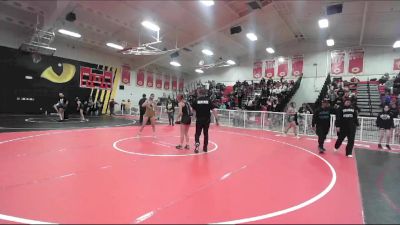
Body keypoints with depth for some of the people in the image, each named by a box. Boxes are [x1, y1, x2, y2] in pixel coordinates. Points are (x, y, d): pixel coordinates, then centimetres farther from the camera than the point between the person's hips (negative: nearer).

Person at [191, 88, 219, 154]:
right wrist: (217, 120, -3)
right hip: (207, 120, 1)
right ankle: (205, 147, 22)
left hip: (199, 120, -1)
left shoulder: (196, 100, -2)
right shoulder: (208, 100, -2)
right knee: (206, 133, 15)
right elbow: (214, 110, -7)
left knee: (197, 134, 10)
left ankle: (197, 143, -13)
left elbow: (193, 109, 10)